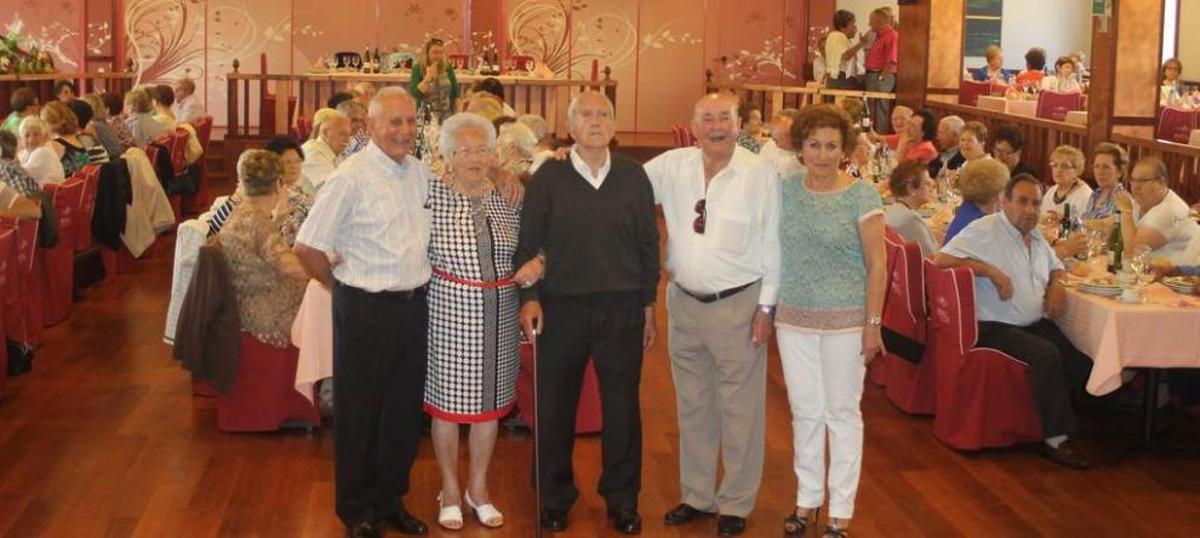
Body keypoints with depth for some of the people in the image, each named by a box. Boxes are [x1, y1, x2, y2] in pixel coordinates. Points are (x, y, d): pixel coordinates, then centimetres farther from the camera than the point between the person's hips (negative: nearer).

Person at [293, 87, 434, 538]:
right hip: (366, 310, -6)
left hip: (415, 305, 6)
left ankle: (391, 500, 32)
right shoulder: (351, 178, -14)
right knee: (359, 414, 8)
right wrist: (343, 286, -3)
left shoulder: (421, 172, 4)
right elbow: (307, 247, -13)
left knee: (405, 411, 16)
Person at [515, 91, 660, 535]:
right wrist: (529, 297, -7)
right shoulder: (548, 177, -1)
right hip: (561, 307, -1)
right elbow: (527, 243, 1)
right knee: (555, 407, 8)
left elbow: (648, 243, 7)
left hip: (622, 309, 1)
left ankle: (622, 500, 22)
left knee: (622, 407, 8)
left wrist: (648, 303, 6)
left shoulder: (634, 176, 3)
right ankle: (554, 497, 24)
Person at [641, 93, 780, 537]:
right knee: (692, 406, 15)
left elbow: (773, 244, -6)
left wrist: (766, 305, -7)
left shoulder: (761, 175, -9)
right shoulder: (671, 166, 1)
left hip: (738, 305, -4)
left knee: (739, 409, 4)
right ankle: (696, 495, 29)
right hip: (684, 302, 4)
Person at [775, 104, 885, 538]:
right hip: (794, 318, 4)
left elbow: (877, 264, -7)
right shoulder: (786, 191, 3)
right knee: (804, 411, 12)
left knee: (842, 413, 6)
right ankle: (807, 500, 27)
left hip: (844, 320, -3)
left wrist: (873, 324, -11)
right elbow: (777, 253, 9)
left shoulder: (862, 195, -8)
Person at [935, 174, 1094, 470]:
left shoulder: (1035, 236, 19)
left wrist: (1057, 284, 10)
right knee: (1047, 355, -32)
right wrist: (991, 271, -21)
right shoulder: (985, 230, -7)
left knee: (1084, 362, -14)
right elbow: (941, 260, -19)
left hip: (1035, 324, 8)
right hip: (995, 328, -8)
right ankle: (1055, 439, -22)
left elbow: (1056, 266, 35)